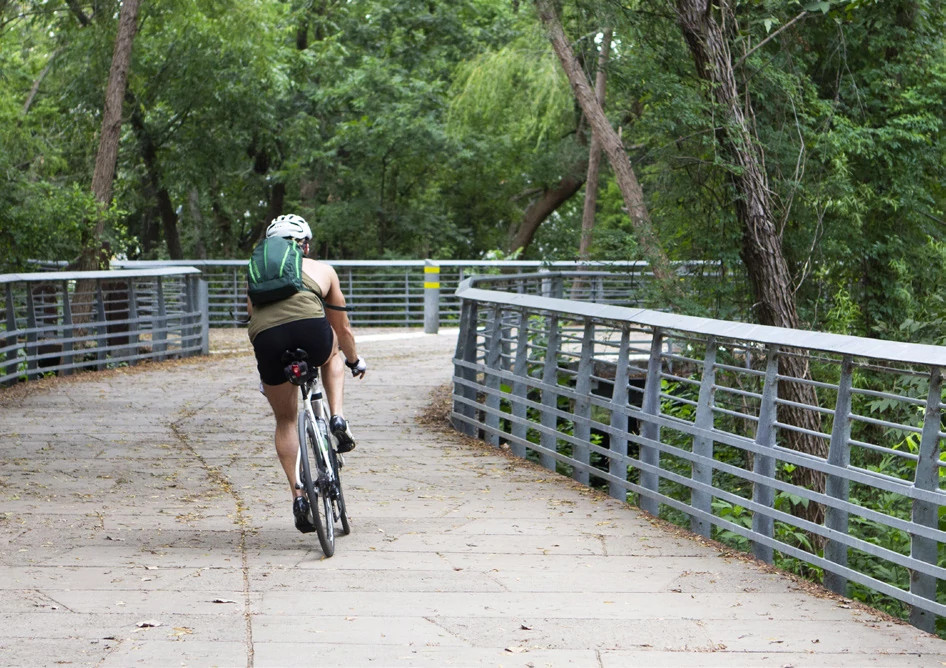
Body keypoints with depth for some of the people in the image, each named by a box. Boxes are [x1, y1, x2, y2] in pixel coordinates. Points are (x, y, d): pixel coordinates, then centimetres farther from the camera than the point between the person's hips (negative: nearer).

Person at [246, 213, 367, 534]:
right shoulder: (322, 270, 31)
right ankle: (338, 418, 20)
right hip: (310, 330, -1)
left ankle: (298, 496, 14)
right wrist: (355, 361, 59)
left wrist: (266, 374, 54)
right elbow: (343, 330, 40)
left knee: (285, 420, 22)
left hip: (267, 340, 1)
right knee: (331, 352, 38)